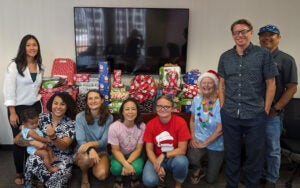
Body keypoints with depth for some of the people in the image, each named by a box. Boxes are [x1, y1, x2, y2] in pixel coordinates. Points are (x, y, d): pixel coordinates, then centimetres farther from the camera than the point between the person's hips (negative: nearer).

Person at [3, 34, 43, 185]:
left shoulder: (39, 66, 6)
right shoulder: (14, 66, -11)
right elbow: (9, 90, -14)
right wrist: (12, 113, -17)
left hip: (35, 106, 4)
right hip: (19, 108, -4)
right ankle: (19, 173, 24)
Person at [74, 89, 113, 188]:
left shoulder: (108, 117, -8)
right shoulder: (80, 117, -11)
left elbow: (105, 141, -12)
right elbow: (80, 140, -16)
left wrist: (90, 144, -33)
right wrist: (91, 149, -39)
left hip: (101, 151, 1)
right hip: (84, 151, -1)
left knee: (101, 175, -28)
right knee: (87, 158, -38)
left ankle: (94, 166, 10)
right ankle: (84, 175, -1)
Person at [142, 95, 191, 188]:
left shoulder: (180, 122, -15)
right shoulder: (150, 124, -7)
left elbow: (182, 150, -14)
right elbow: (149, 149, -4)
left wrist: (163, 156, -23)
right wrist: (157, 164, -20)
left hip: (174, 158, -1)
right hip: (156, 158, 1)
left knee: (181, 161, -36)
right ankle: (161, 180, 12)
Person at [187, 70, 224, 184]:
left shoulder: (219, 103, -18)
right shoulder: (197, 99, -3)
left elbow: (220, 129, -18)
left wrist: (204, 143, -17)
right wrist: (193, 138, -5)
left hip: (215, 145, -2)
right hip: (198, 140, 2)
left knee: (210, 180, 5)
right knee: (191, 159, -30)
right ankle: (198, 170, 8)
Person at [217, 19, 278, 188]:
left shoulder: (264, 54, -3)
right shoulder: (225, 57, 6)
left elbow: (271, 84, -1)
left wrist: (266, 110, -3)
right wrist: (223, 107, 4)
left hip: (255, 115, -2)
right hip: (229, 115, 3)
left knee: (255, 154, 11)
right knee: (231, 153, 14)